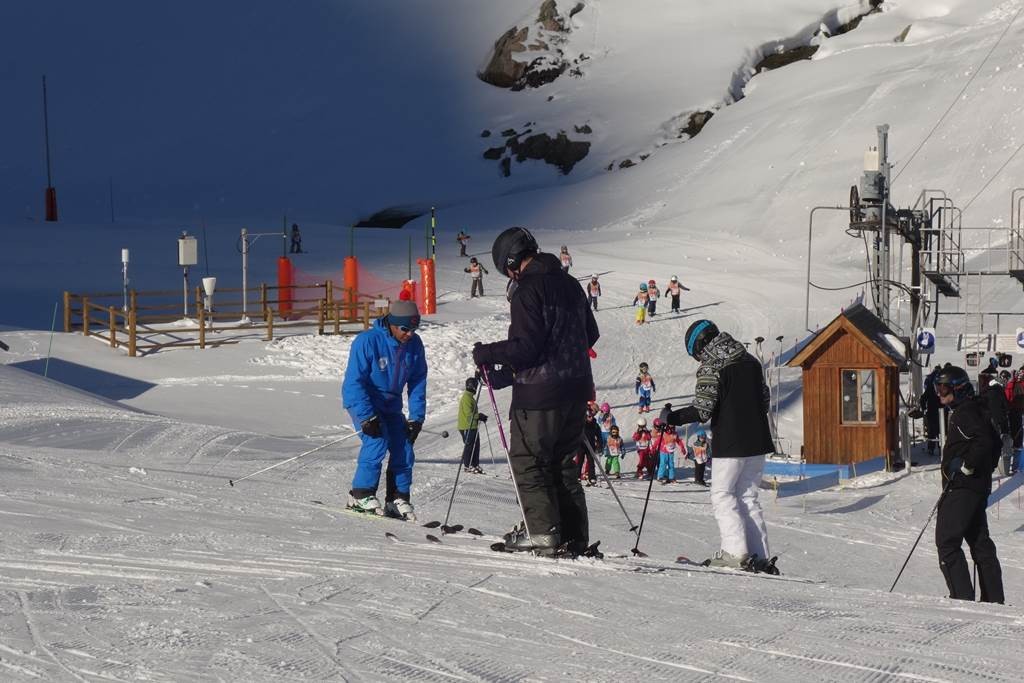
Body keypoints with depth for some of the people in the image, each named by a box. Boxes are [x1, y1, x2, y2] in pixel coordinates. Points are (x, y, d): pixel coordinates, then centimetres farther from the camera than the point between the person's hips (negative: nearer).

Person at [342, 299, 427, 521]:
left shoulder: (414, 344, -7)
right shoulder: (368, 341, -24)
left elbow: (418, 383, 1)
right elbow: (354, 382, -24)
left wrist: (416, 418, -5)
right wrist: (367, 418, -29)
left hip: (390, 404, 6)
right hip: (362, 401, -5)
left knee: (403, 448, -6)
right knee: (377, 441, -24)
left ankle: (397, 499, 6)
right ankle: (361, 495, -15)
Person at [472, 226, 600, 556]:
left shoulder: (528, 290, -15)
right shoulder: (570, 284, 12)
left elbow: (524, 348, -20)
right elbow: (590, 334, 21)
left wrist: (487, 354, -7)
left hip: (540, 394, -8)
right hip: (577, 391, 8)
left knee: (527, 462, 2)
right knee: (562, 464, 15)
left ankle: (542, 533, -3)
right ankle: (574, 538, 13)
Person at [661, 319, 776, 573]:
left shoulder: (711, 367, -10)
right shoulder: (751, 361, 11)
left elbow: (701, 410, -16)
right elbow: (764, 400, 17)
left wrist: (671, 417, -3)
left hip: (730, 444, -7)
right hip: (758, 441, 7)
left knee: (722, 496, 3)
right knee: (748, 497, 12)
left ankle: (736, 552, -9)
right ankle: (760, 557, 6)